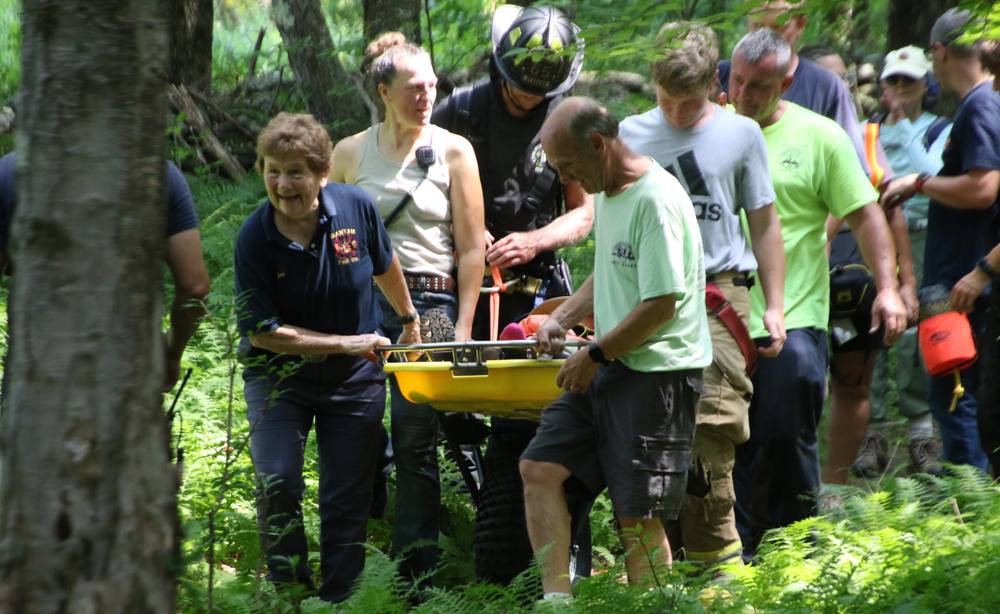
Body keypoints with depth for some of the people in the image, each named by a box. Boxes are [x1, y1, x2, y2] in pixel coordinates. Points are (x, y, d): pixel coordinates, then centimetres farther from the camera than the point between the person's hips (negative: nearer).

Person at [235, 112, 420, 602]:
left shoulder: (356, 207, -13)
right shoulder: (254, 239, -20)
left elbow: (385, 266, 9)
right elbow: (263, 331, -17)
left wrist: (410, 320, 23)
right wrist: (346, 343, -17)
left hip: (353, 379, 2)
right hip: (278, 375, -2)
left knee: (347, 500, 3)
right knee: (276, 483, -17)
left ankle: (338, 595, 15)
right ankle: (288, 587, 2)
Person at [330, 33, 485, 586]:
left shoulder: (453, 152, 5)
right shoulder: (350, 153, 9)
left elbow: (472, 248, 5)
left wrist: (463, 326, -1)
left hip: (431, 302, -1)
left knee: (417, 440, -7)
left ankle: (416, 573, -2)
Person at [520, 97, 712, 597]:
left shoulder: (655, 200, -18)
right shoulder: (605, 192, 13)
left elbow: (662, 304, -21)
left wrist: (595, 355, -13)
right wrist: (561, 319, 12)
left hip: (657, 370, -9)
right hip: (608, 368, 9)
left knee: (638, 517, -5)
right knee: (540, 466, 1)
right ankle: (556, 596, -1)